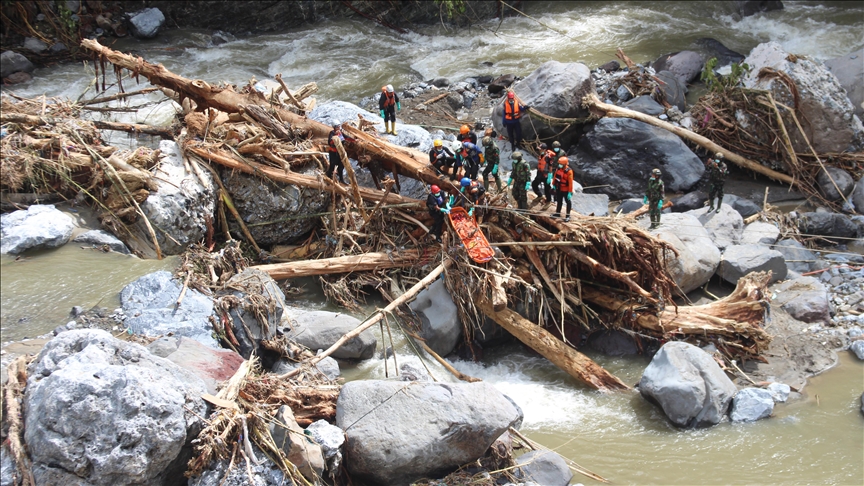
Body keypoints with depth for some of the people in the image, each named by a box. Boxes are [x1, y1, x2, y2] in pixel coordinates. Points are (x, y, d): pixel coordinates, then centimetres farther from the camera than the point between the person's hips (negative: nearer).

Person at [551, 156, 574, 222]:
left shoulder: (569, 171, -26)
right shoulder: (558, 168, -6)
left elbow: (570, 182, -23)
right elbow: (555, 177, 9)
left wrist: (570, 192, -22)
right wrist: (553, 184, 15)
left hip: (565, 190, -6)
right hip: (559, 188, 6)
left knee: (568, 201, 9)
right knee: (559, 201, 20)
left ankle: (568, 216, 18)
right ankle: (558, 213, 34)